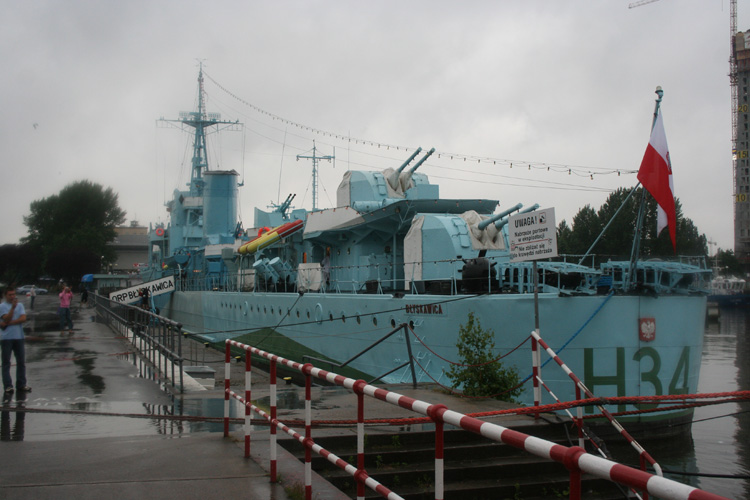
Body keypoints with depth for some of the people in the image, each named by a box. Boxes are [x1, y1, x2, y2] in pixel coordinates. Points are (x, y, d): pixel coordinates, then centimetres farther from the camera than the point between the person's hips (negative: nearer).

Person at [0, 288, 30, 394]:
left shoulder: (20, 305, 9)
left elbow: (23, 318, -5)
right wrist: (13, 307, -21)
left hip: (18, 337, 4)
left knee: (21, 361, 6)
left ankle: (21, 384, 13)